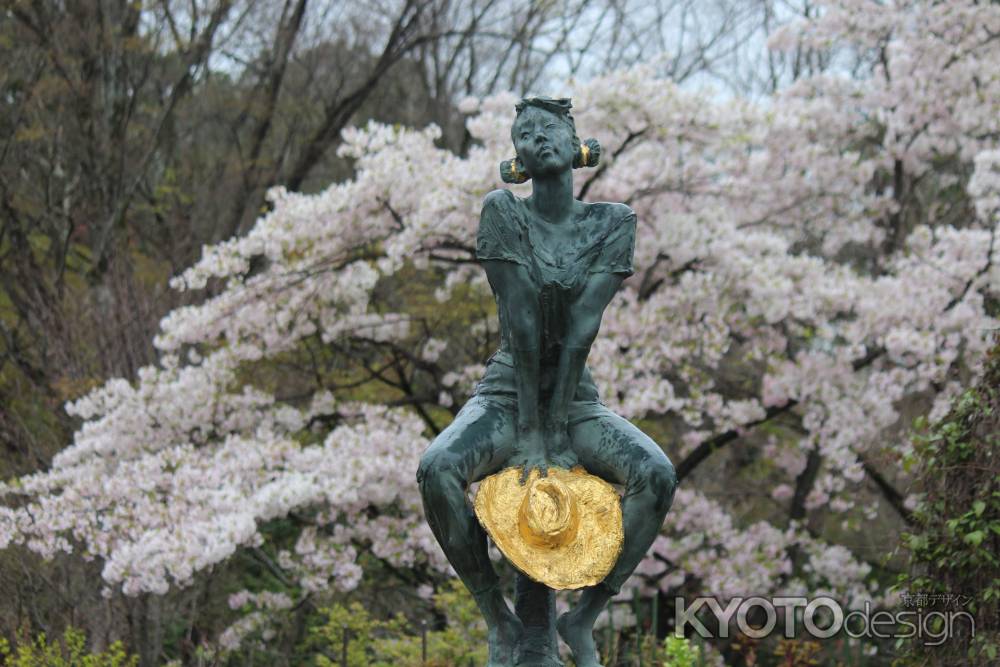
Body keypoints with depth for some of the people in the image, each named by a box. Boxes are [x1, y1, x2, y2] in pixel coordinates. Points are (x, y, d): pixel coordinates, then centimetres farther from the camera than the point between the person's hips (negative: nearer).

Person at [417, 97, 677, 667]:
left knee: (657, 475, -28)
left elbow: (583, 326, -12)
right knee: (436, 470, -33)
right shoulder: (504, 212, -7)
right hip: (506, 393, -1)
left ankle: (584, 618, -14)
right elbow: (520, 321, -15)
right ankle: (501, 621, -16)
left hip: (576, 397, 1)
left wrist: (556, 432, -19)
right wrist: (529, 431, -20)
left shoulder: (613, 223, -3)